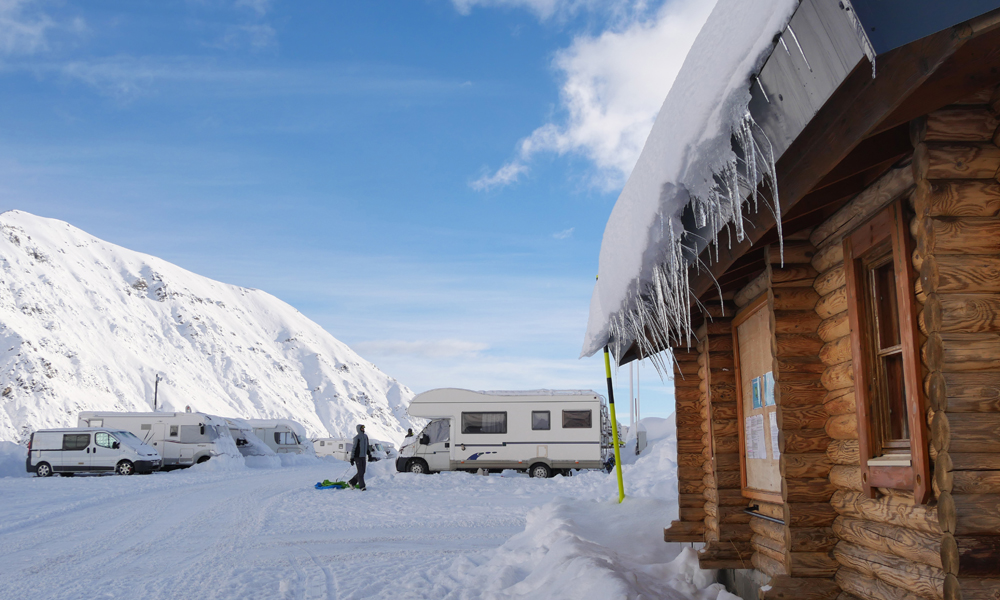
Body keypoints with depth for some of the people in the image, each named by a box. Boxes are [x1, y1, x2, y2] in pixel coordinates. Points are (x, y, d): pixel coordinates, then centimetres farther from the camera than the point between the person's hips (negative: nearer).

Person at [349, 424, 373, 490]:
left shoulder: (366, 437, 12)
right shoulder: (357, 438, -12)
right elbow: (354, 448, -14)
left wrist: (369, 454, 19)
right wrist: (352, 458, -16)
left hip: (364, 457, 7)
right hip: (358, 457, -7)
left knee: (362, 472, 8)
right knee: (360, 472, -7)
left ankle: (352, 482, 21)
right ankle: (361, 486, -3)